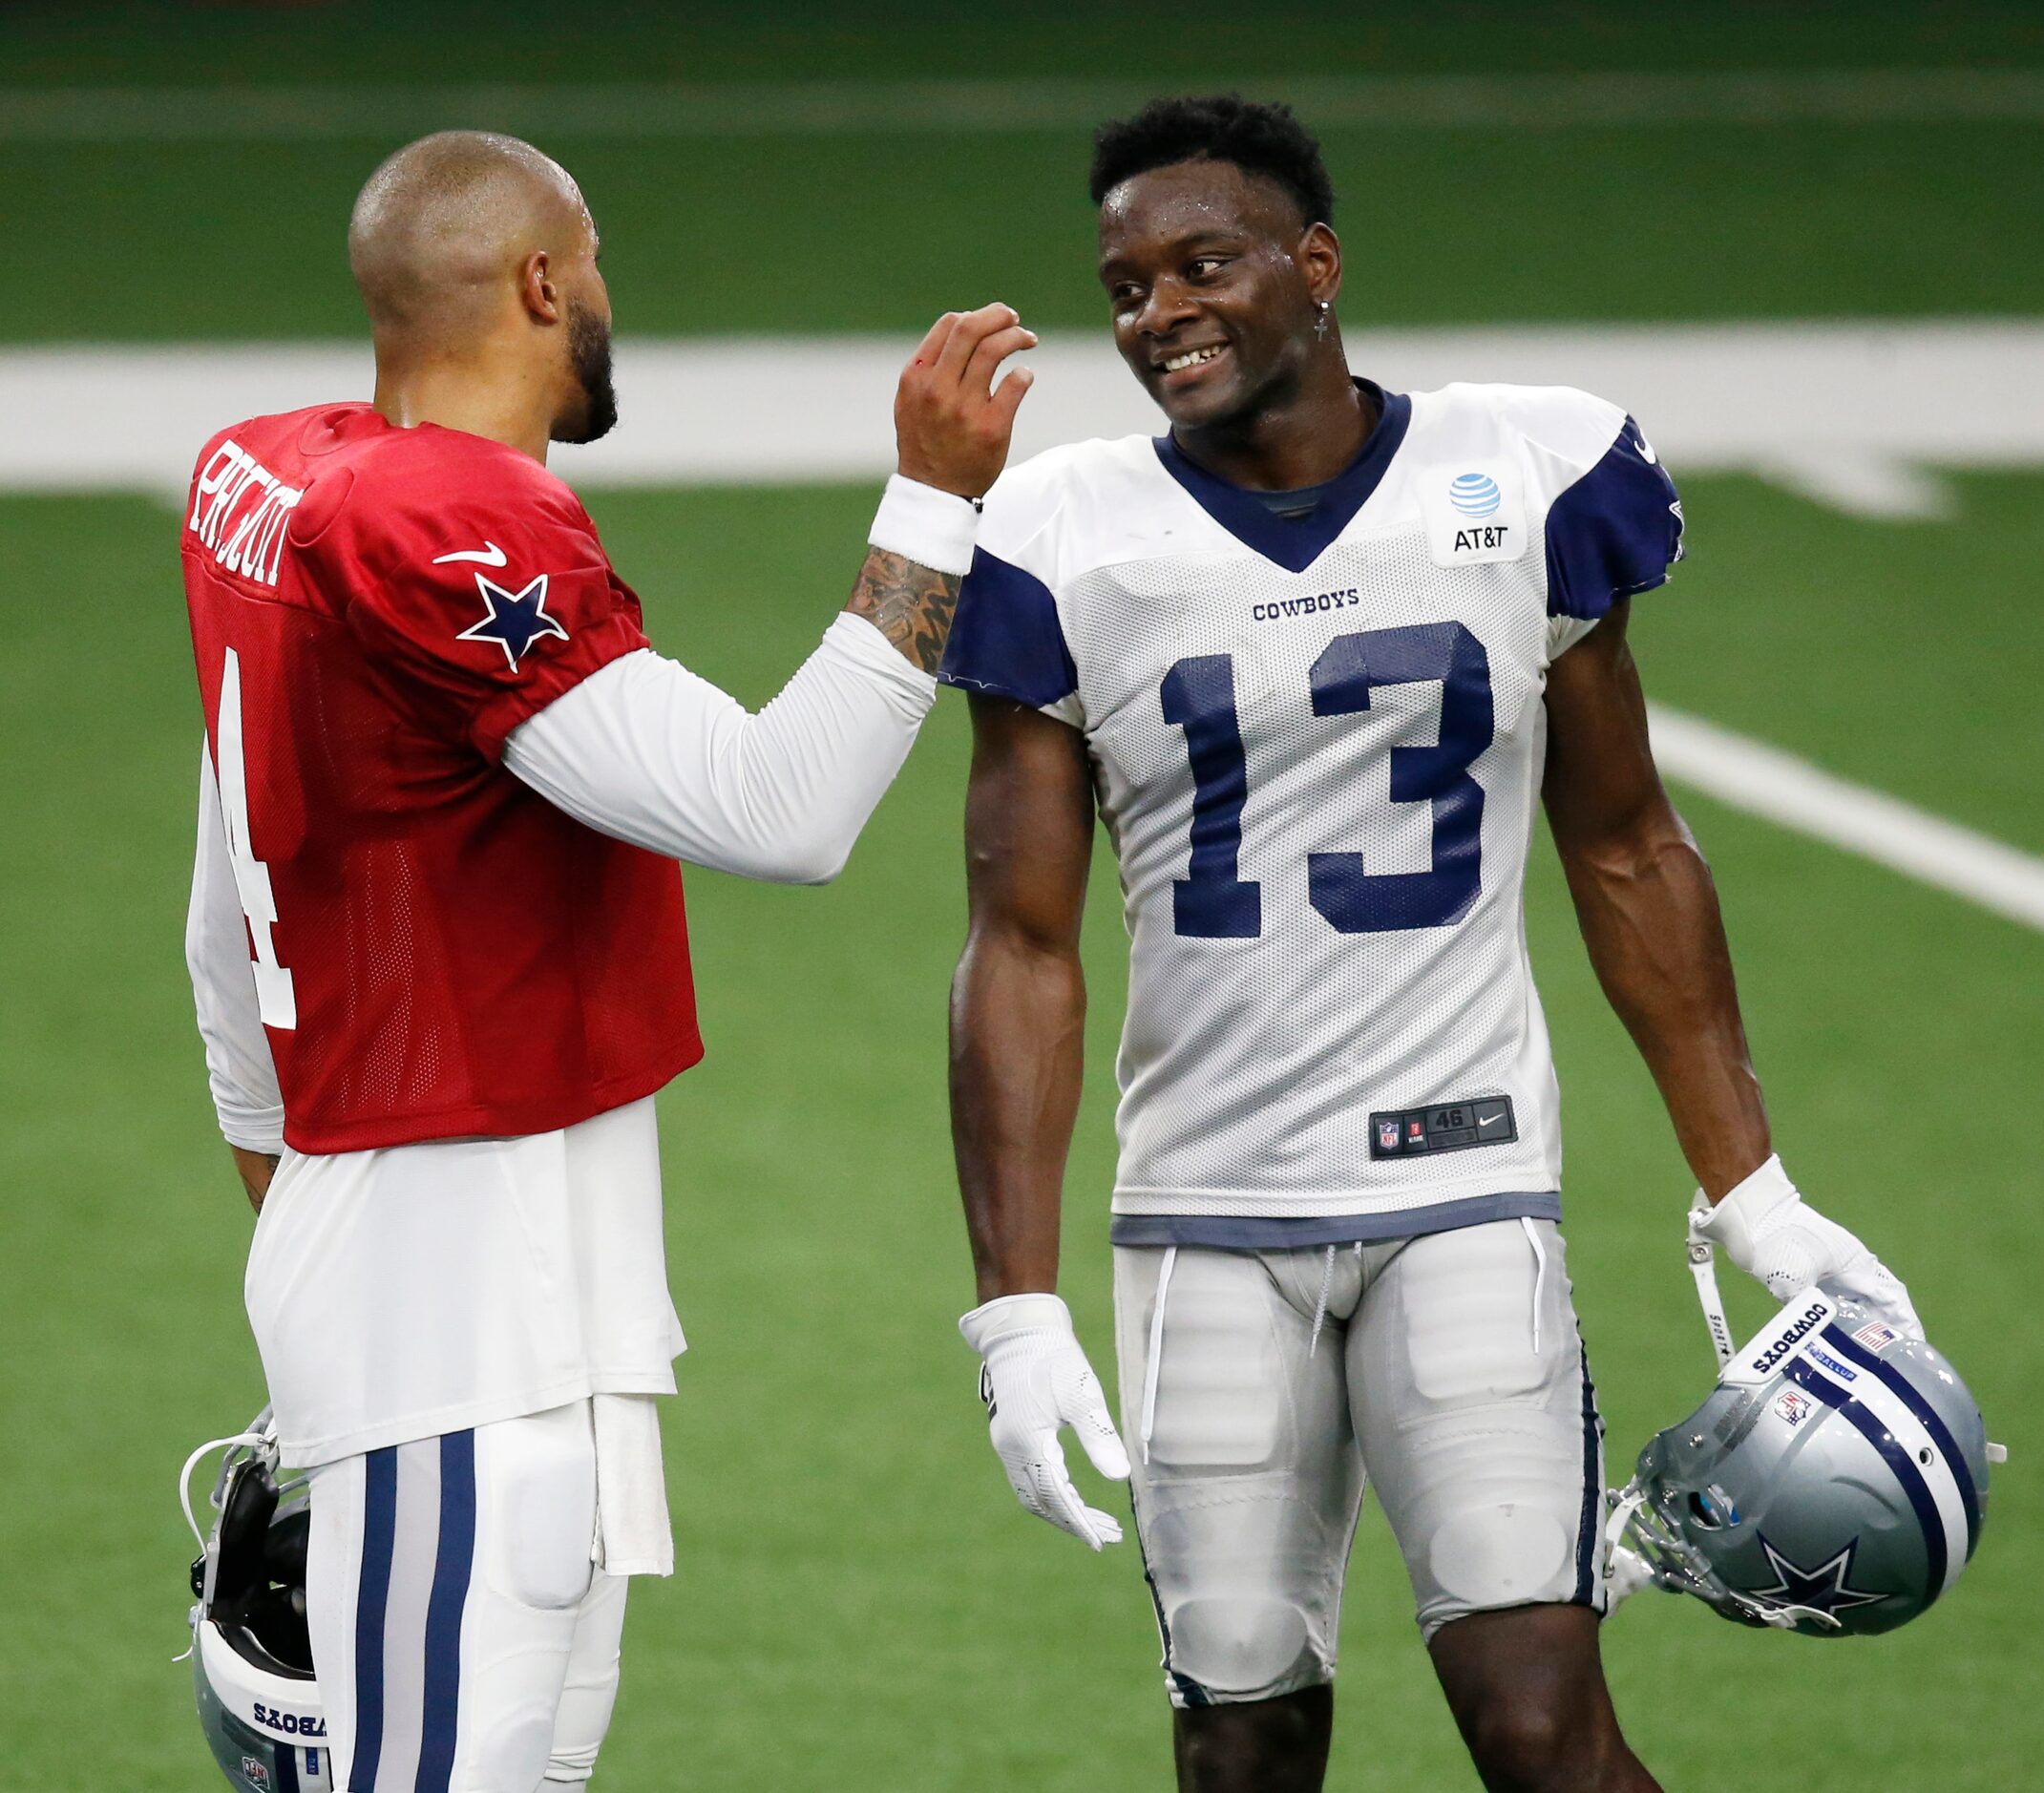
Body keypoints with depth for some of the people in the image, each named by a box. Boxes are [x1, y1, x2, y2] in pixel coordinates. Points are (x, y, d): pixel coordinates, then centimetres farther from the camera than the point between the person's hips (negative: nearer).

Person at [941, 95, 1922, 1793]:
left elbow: (1627, 855, 10)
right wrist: (1018, 1310, -7)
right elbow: (1024, 951, 0)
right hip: (1205, 1220, 1)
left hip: (1466, 1195, -1)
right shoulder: (1065, 552, -1)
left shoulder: (1528, 487, 0)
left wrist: (1752, 1193, 9)